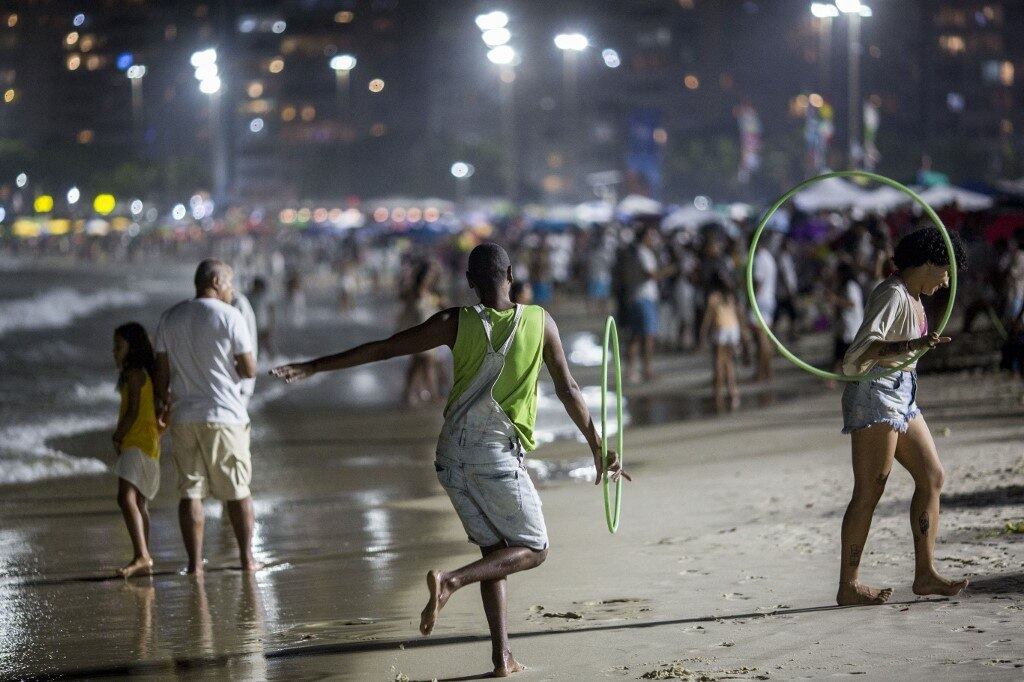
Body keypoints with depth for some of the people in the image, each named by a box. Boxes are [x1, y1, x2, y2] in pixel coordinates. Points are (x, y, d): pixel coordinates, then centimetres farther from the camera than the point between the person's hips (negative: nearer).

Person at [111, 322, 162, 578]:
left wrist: (117, 437, -8)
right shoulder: (143, 373, 19)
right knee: (139, 502, 19)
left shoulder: (134, 373, -11)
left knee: (126, 498, -23)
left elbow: (133, 411, -18)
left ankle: (142, 557, -36)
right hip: (147, 442, 11)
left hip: (137, 442, -11)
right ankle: (144, 557, 28)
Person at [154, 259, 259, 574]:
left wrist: (162, 405, 22)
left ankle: (195, 562, 1)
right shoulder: (229, 316, -6)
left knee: (190, 491, 5)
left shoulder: (170, 318, 8)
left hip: (184, 418, 4)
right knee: (238, 490, 7)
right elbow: (250, 370, -6)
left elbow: (161, 373, 9)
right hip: (225, 417, -4)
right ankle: (247, 558, 10)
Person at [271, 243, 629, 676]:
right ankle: (452, 581, -16)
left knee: (493, 550, 15)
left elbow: (381, 349, -2)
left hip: (452, 456, 4)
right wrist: (598, 449, 11)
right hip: (497, 456, -4)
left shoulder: (455, 323, -1)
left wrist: (312, 367, 5)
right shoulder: (540, 322, -2)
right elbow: (568, 390, 2)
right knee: (533, 550, 8)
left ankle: (502, 656, 9)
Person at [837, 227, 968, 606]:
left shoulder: (912, 297, 17)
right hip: (876, 393, -10)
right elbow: (862, 347, -27)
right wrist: (913, 345, -39)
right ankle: (849, 586, -8)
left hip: (901, 397, 10)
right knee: (869, 491, -10)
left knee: (932, 475, 6)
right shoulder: (893, 295, -14)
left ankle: (925, 574, 5)